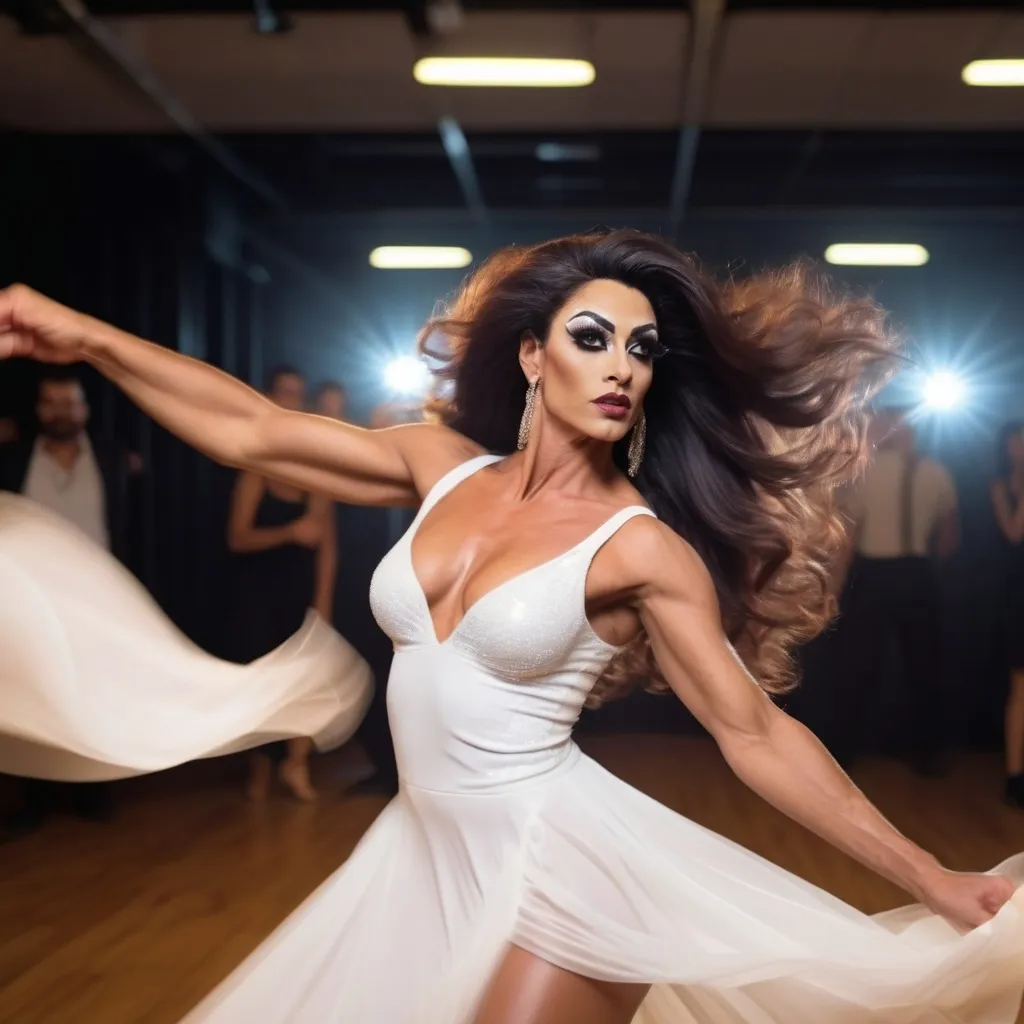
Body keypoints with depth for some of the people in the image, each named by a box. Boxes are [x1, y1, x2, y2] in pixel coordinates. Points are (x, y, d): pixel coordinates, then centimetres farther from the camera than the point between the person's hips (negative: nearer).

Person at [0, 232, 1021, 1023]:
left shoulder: (641, 543, -11)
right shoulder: (446, 466, 2)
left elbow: (756, 733, -9)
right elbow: (254, 431, 4)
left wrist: (930, 879, -10)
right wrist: (88, 338, 2)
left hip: (555, 859, -5)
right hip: (424, 847, 6)